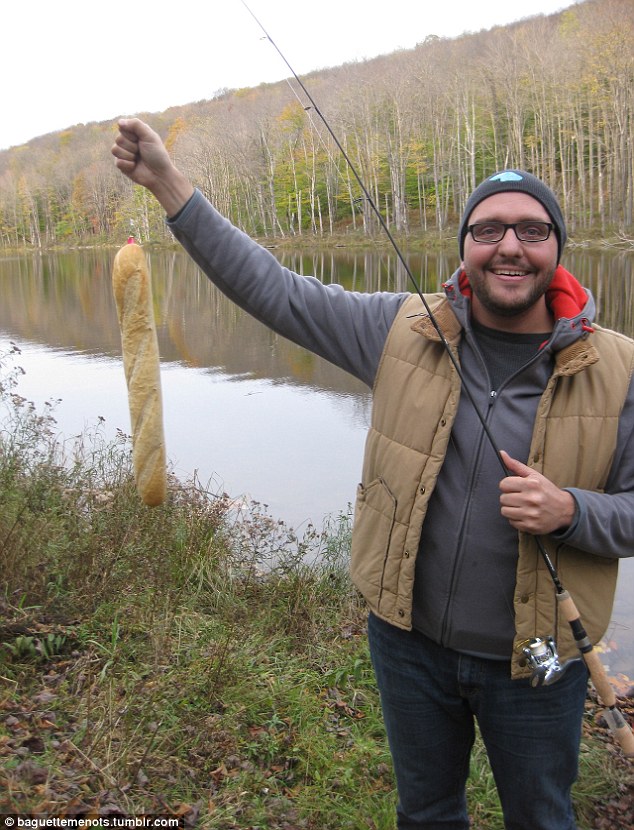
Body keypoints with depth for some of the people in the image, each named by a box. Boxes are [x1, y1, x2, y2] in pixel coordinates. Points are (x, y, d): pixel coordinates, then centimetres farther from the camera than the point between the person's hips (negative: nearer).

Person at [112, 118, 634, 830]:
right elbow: (272, 289, -8)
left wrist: (570, 512, -26)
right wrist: (167, 183, -13)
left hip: (534, 663, -1)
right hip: (409, 639, 2)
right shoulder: (405, 331, -8)